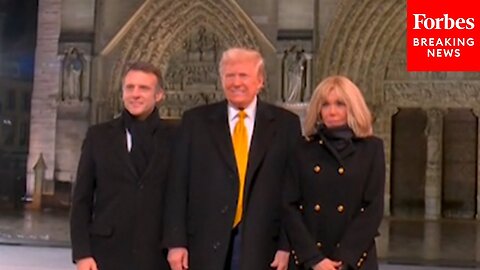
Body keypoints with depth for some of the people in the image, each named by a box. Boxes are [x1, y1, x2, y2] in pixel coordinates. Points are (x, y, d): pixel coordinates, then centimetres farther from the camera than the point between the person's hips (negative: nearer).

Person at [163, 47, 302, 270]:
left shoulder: (285, 124, 3)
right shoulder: (196, 121, 4)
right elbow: (178, 186, 2)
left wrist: (287, 245, -3)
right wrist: (176, 242, -3)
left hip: (261, 246, 0)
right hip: (206, 245, 0)